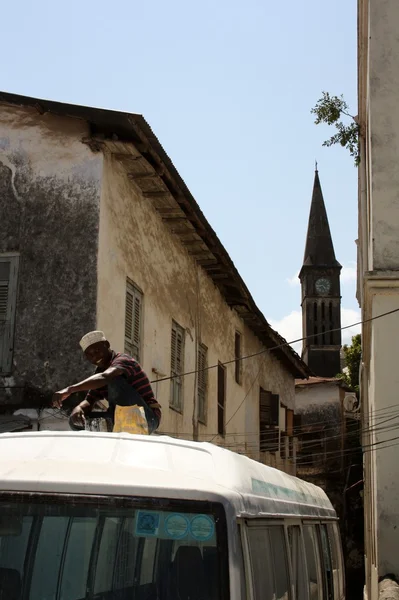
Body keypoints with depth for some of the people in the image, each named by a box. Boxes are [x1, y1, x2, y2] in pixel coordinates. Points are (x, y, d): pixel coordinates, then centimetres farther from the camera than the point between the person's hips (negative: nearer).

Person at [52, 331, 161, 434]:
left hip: (148, 418, -8)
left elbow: (104, 378, -35)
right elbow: (88, 401, 4)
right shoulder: (99, 372, 14)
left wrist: (70, 389, -45)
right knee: (75, 421, -1)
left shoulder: (123, 361, -13)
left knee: (115, 381, -29)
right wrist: (78, 409, -22)